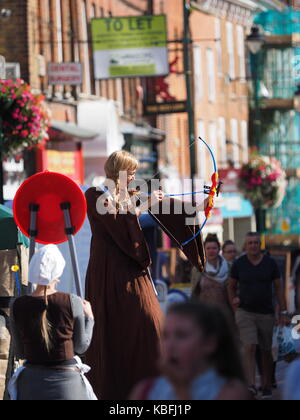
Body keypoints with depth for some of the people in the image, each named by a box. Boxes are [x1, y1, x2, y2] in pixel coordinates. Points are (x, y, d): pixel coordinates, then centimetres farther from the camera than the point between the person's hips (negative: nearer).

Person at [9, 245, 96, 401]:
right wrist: (89, 317, 17)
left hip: (32, 380, 2)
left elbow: (20, 353, 5)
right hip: (67, 379, -2)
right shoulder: (72, 302, -11)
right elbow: (81, 347, 2)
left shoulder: (17, 307, -5)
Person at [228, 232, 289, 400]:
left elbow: (279, 288, 0)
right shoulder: (239, 264, -4)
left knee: (266, 352, 10)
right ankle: (251, 386, -24)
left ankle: (267, 387, 24)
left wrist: (284, 313, -3)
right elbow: (232, 286, 10)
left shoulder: (270, 263, -3)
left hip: (266, 314, 1)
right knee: (250, 348, -17)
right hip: (245, 313, -1)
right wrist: (234, 309, 7)